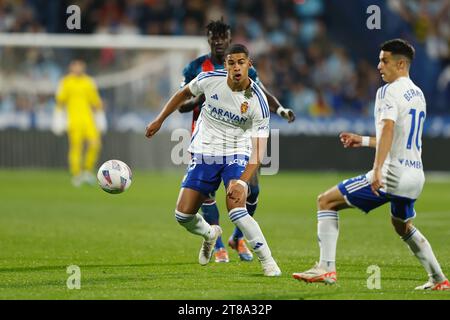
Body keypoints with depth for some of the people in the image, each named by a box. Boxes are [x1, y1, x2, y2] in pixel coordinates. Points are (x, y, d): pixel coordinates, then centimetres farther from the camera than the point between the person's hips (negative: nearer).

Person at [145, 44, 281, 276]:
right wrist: (159, 120, 14)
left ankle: (267, 261, -13)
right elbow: (184, 93, 9)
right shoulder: (210, 80, -15)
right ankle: (210, 234, 34)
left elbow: (258, 150, -22)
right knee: (183, 215, -2)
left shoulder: (258, 102, -21)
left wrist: (243, 181, -35)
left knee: (236, 209, -26)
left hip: (236, 154, -3)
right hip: (204, 152, 3)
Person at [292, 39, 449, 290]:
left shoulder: (389, 92, -9)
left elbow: (388, 130, -25)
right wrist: (363, 141, 31)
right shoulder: (418, 94, 18)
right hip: (415, 176, 9)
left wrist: (377, 170, -35)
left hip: (392, 174, -9)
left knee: (326, 201, -1)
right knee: (402, 226, 33)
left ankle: (326, 268, -10)